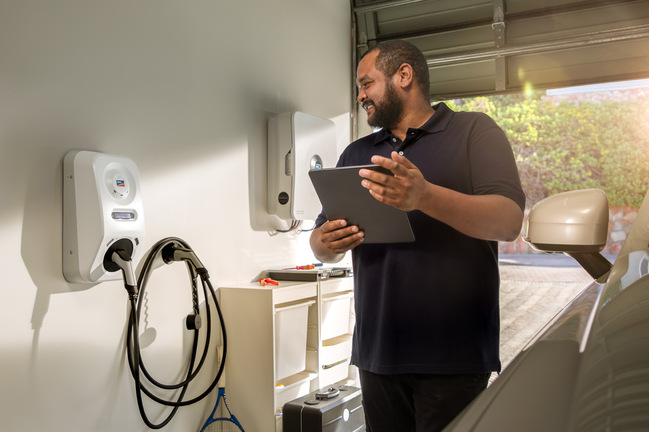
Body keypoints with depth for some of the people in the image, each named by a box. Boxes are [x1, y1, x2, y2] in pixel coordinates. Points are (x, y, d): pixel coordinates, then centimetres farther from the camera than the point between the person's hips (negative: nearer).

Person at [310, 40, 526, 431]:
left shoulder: (475, 131, 2)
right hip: (377, 353, 5)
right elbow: (323, 244, 17)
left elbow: (509, 221, -12)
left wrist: (425, 197, -28)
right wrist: (326, 244, -8)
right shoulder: (356, 154, 17)